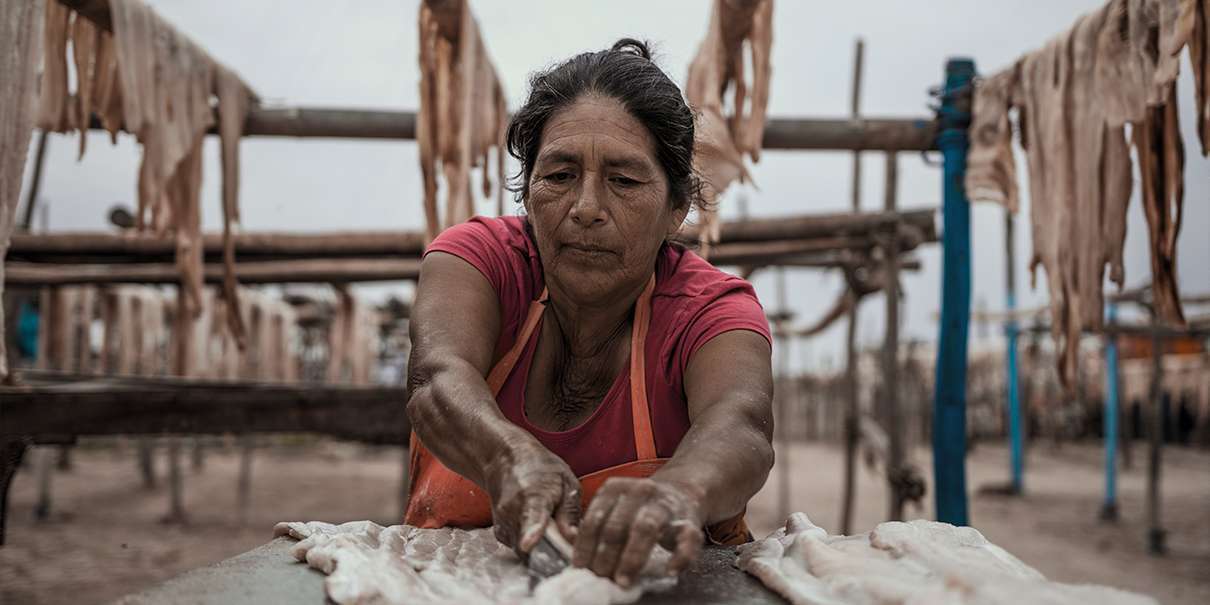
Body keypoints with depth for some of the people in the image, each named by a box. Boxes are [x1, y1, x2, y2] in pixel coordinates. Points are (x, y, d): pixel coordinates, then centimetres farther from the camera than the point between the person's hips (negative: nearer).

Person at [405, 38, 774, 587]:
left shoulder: (710, 310, -10)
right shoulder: (479, 255, -6)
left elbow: (740, 424, -31)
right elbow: (438, 382, -26)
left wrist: (680, 490, -54)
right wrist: (513, 458, -48)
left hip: (653, 580, 1)